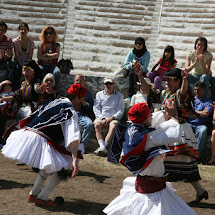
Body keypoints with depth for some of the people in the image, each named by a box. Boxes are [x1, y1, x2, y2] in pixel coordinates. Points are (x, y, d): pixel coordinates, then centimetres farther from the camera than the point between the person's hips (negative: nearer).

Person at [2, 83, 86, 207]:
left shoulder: (52, 102, 22)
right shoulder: (71, 111, -3)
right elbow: (73, 136, -16)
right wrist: (75, 160, -25)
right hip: (38, 141, -9)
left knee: (50, 164, 30)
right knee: (66, 167, 0)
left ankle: (34, 193, 29)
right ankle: (42, 198, 2)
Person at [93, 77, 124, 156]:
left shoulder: (119, 96, 17)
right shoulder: (99, 94, 21)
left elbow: (120, 110, 7)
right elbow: (96, 108, 10)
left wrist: (112, 118, -11)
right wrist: (103, 118, -7)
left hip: (113, 118, -1)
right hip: (101, 117, 1)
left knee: (113, 126, -36)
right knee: (97, 125, -33)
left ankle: (102, 146, -45)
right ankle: (102, 147, -46)